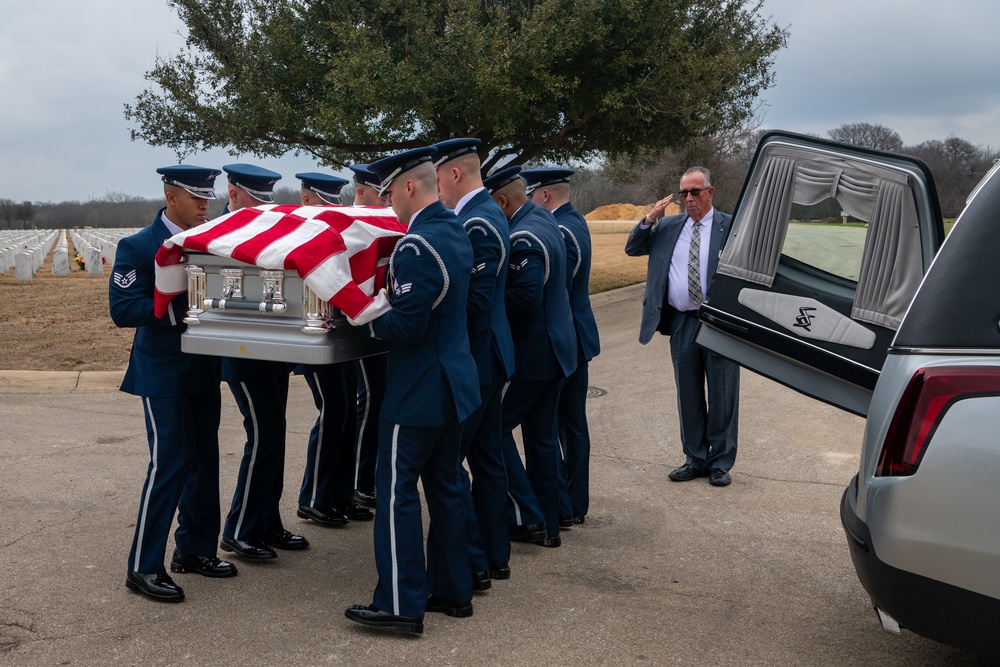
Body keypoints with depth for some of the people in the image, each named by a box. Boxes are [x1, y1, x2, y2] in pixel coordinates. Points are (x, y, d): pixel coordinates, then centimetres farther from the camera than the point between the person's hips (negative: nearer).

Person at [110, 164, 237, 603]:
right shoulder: (138, 247, -9)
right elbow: (122, 308, -17)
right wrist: (180, 311, -25)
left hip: (204, 370, 7)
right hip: (163, 373, -6)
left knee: (204, 460, 12)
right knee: (169, 463, -8)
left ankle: (194, 549, 26)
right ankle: (143, 567, 3)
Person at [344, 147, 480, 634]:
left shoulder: (417, 246, -20)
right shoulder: (456, 232, 9)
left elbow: (406, 326, -23)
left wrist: (366, 309, -9)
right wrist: (385, 298, 13)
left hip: (419, 392, -9)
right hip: (454, 383, 9)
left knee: (396, 491, -1)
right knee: (444, 486, 16)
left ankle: (401, 604, 6)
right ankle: (452, 591, 25)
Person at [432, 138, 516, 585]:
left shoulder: (476, 224, -19)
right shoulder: (488, 213, 13)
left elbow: (472, 300, -24)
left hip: (471, 360, -11)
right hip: (487, 357, 11)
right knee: (486, 456, 16)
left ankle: (472, 564, 4)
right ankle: (496, 555, 27)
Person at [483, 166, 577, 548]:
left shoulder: (523, 238, -21)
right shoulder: (543, 219, 10)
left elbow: (525, 299, -28)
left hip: (531, 353, -10)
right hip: (554, 347, 10)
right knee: (542, 435, 15)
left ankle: (527, 517, 5)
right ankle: (547, 525, 23)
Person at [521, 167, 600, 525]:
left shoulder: (559, 233, -20)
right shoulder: (576, 222, 12)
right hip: (578, 338, 10)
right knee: (573, 422, 15)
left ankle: (562, 508, 5)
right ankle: (576, 502, 24)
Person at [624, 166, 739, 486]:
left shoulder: (729, 226, -1)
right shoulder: (668, 226, 11)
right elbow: (632, 248, 12)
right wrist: (649, 219, -1)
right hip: (682, 324, 4)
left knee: (722, 396, 4)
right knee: (689, 396, 12)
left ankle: (720, 462, 17)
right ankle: (695, 459, 24)